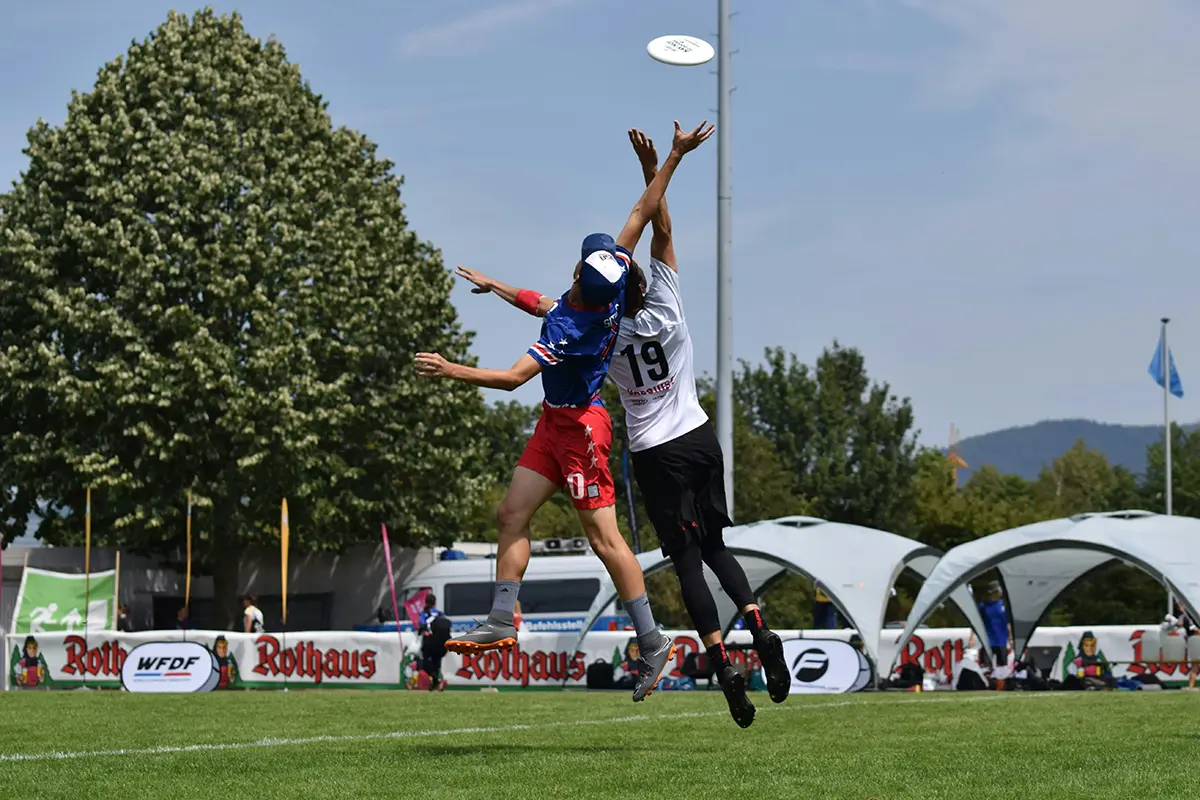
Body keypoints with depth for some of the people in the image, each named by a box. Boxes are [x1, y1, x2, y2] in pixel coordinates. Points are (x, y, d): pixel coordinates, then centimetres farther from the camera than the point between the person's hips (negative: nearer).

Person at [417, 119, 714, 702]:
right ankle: (500, 623, 6)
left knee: (604, 537, -6)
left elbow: (512, 377, -26)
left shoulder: (573, 330, -29)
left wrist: (451, 371, -22)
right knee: (512, 513, 5)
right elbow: (643, 212, -3)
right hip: (557, 421, 9)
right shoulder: (614, 280, -10)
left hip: (579, 427, -9)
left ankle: (652, 643, -2)